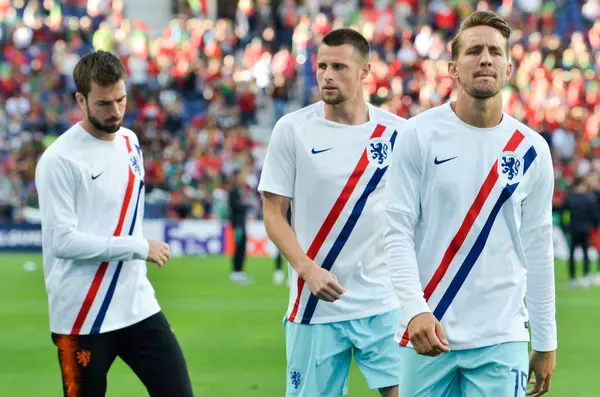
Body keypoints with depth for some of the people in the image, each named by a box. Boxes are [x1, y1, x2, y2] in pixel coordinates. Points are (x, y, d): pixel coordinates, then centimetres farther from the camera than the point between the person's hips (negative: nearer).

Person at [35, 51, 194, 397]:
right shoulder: (60, 160, -13)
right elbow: (62, 241, -19)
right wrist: (138, 248, -16)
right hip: (83, 320, -6)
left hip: (139, 308, 6)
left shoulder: (129, 141, 11)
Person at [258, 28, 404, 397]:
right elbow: (274, 214, -1)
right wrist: (308, 270, -16)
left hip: (384, 304, 1)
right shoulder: (292, 129, -2)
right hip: (315, 307, -1)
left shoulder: (397, 132, 2)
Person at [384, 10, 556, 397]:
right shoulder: (421, 134, -2)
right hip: (429, 332, -1)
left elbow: (538, 249, 9)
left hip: (501, 339, 1)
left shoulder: (531, 150, 4)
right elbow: (399, 230, -6)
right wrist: (415, 309, -19)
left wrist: (546, 343, 9)